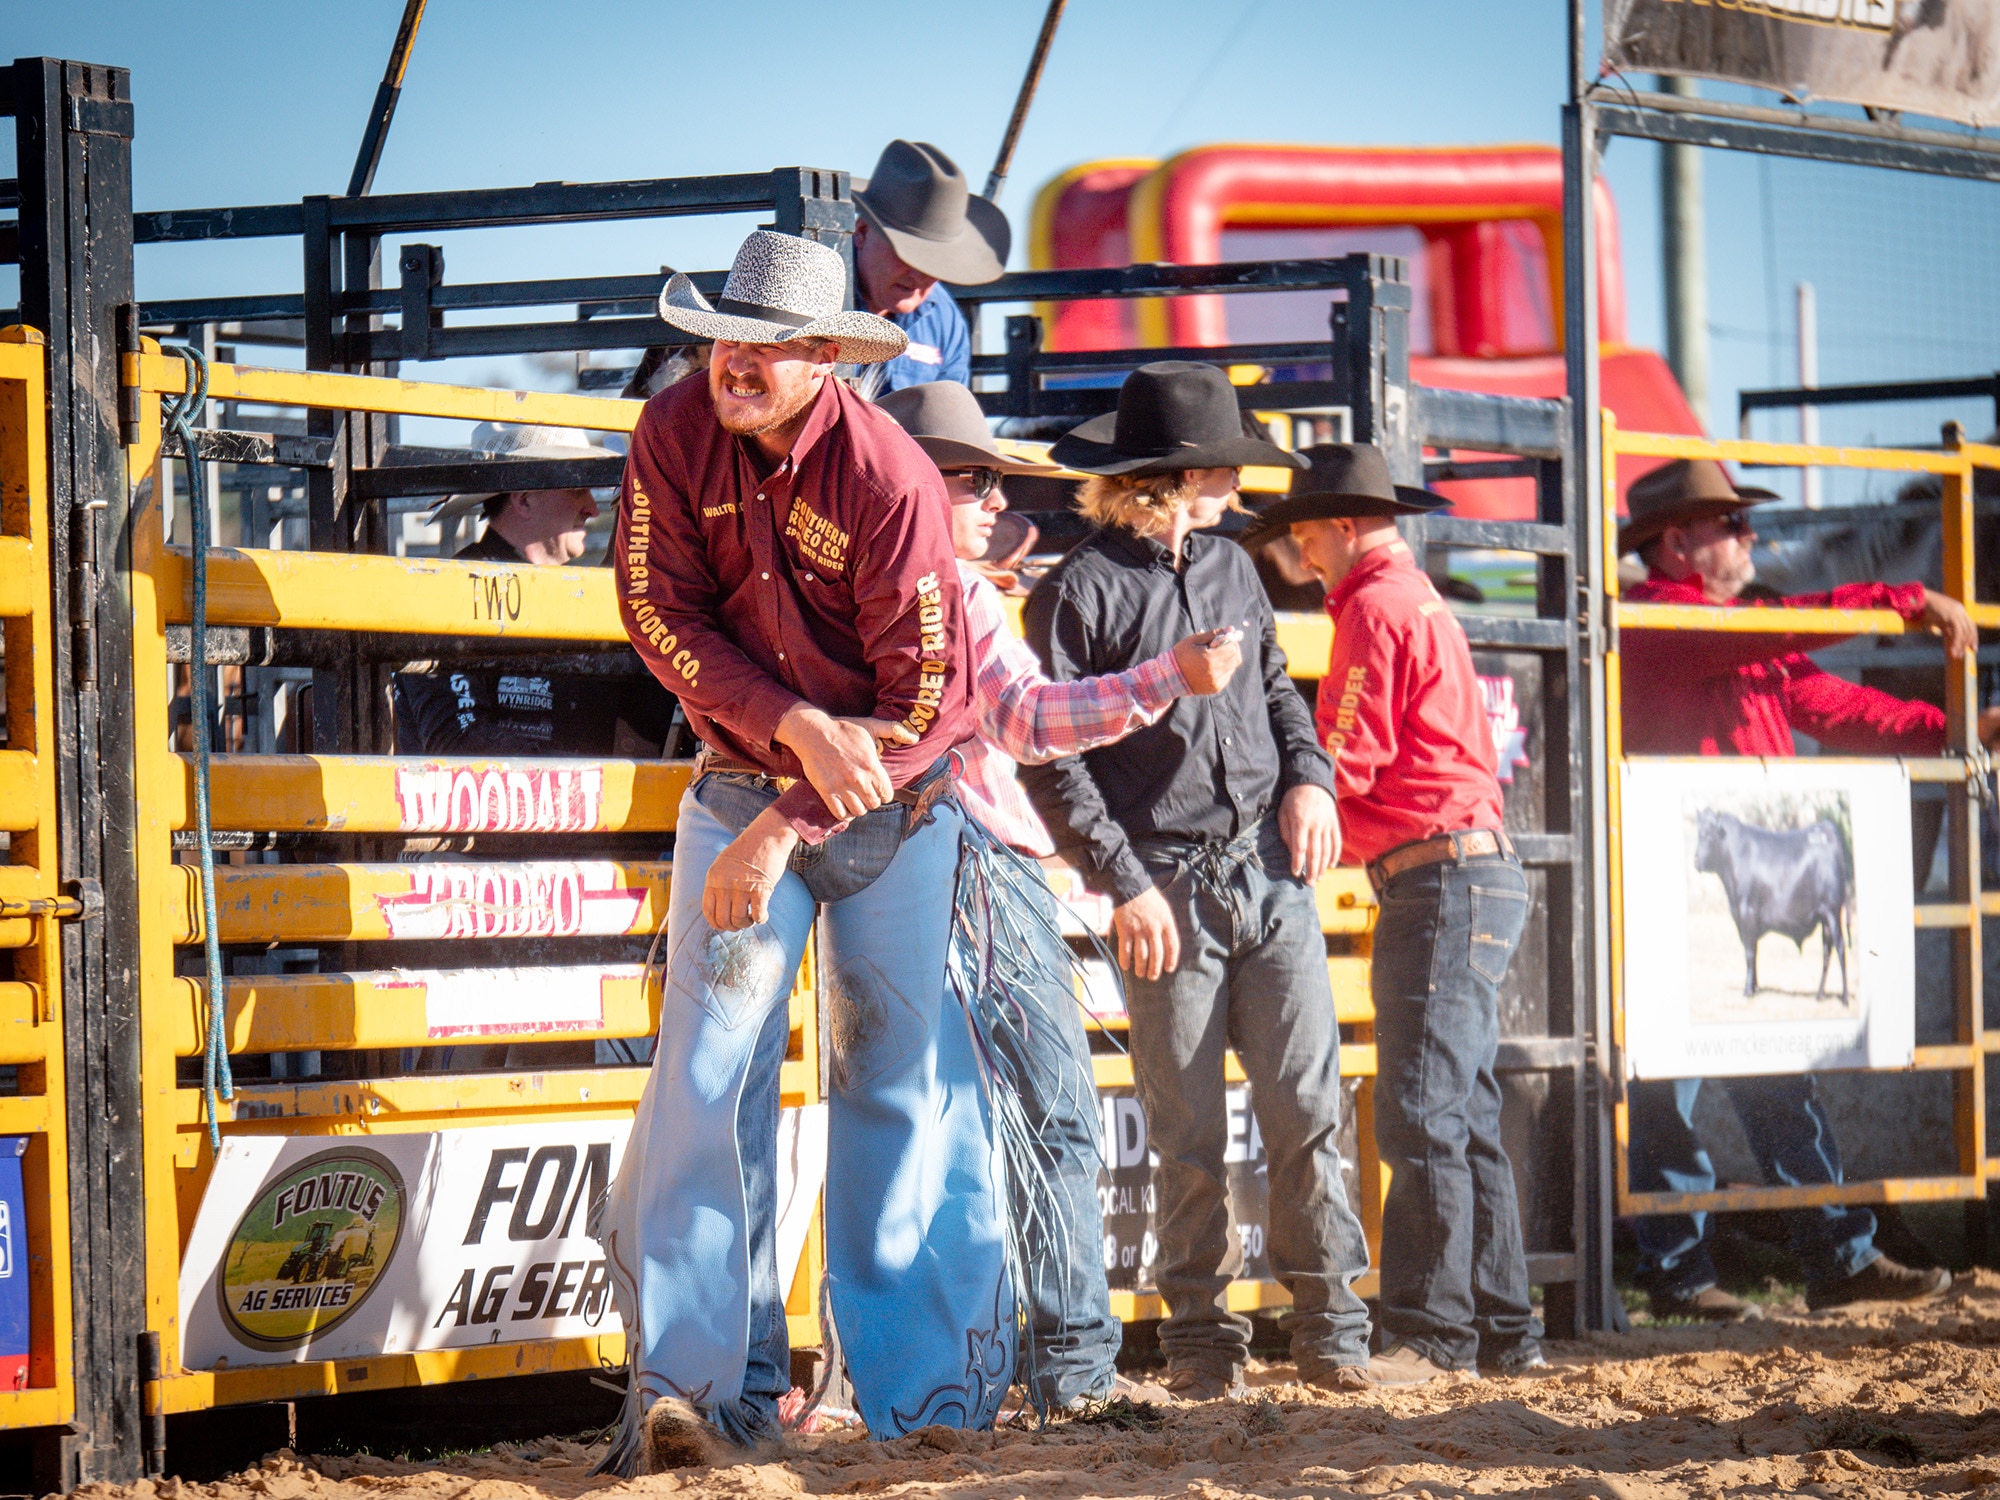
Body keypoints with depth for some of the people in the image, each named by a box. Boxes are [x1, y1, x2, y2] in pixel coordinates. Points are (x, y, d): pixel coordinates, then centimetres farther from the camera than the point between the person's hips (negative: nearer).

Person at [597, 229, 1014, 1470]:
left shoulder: (892, 480, -19)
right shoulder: (675, 434, -8)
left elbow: (929, 701, -16)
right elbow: (661, 614, -7)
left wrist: (787, 830, -18)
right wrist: (795, 727, -20)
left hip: (897, 806, -2)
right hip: (741, 783, 2)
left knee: (903, 1072, 0)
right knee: (712, 1066, -10)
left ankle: (929, 1383, 7)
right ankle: (693, 1386, -13)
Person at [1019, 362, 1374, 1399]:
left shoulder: (1231, 568, 14)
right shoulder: (1079, 592, -4)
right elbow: (1052, 762, -6)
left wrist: (1308, 776, 6)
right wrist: (1124, 884, -12)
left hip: (1273, 876, 4)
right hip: (1169, 889, -4)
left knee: (1307, 1111, -2)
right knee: (1189, 1138, 2)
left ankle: (1330, 1325, 4)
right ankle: (1200, 1337, 13)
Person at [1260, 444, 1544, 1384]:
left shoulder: (1375, 609, -8)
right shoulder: (1422, 603, 24)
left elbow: (1345, 765, -11)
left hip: (1438, 876, -11)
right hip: (1475, 876, 11)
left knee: (1421, 1118, -11)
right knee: (1465, 1114, 11)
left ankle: (1431, 1331, -11)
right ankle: (1502, 1331, 13)